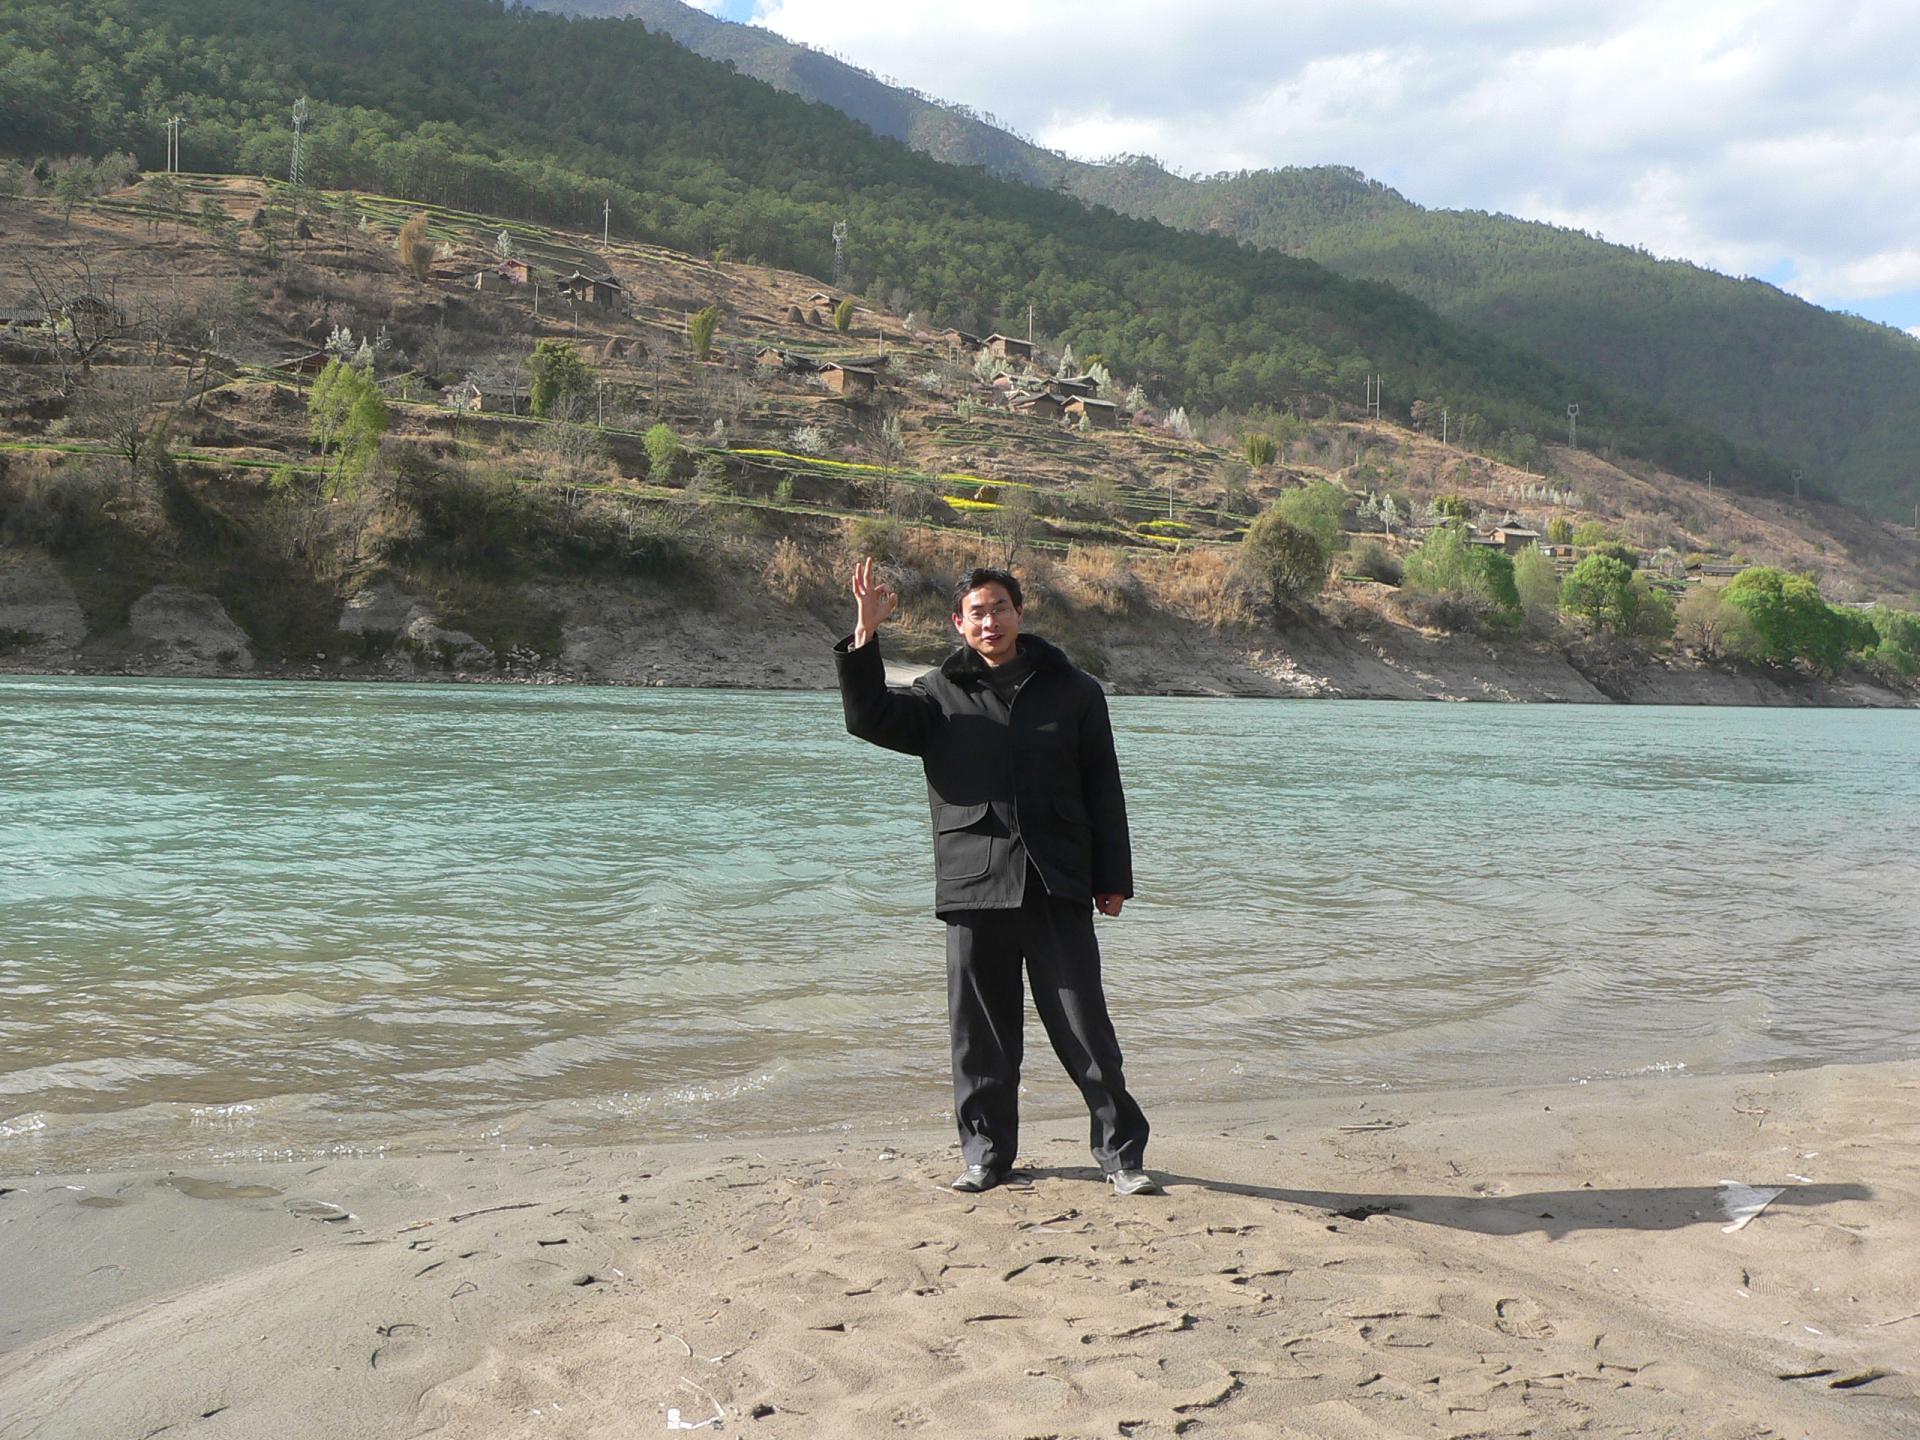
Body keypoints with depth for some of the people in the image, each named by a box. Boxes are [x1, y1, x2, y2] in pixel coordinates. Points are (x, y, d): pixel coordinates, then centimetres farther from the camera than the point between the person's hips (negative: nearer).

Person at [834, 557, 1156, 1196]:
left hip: (1058, 886, -1)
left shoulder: (1072, 689, 9)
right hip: (973, 886, 1)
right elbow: (868, 718, -3)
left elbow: (1103, 791, 11)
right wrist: (866, 634, -12)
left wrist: (1113, 878, 7)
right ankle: (987, 1153, 20)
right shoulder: (939, 694, 10)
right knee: (980, 1030, 6)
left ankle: (1122, 1152, 12)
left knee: (1085, 1027, 0)